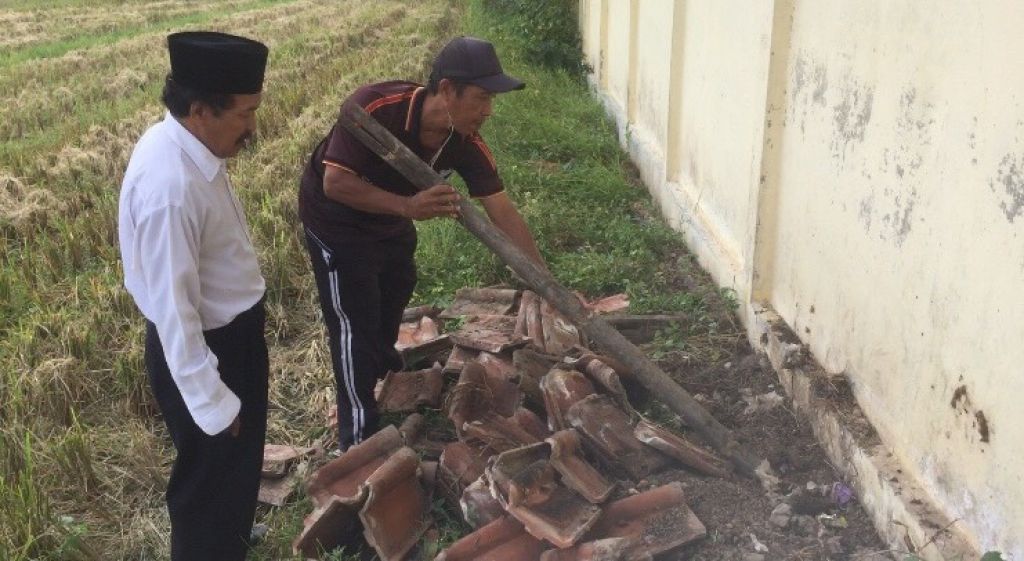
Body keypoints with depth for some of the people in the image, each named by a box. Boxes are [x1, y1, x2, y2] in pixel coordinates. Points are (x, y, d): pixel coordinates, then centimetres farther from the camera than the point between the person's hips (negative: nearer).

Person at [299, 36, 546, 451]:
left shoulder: (467, 144, -21)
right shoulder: (373, 109, -37)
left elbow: (504, 213, -18)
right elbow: (334, 184, -36)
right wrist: (409, 206, -47)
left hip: (391, 216, 7)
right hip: (335, 219, -7)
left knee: (395, 293, 26)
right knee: (355, 321, -6)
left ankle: (385, 368, 57)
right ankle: (358, 439, 7)